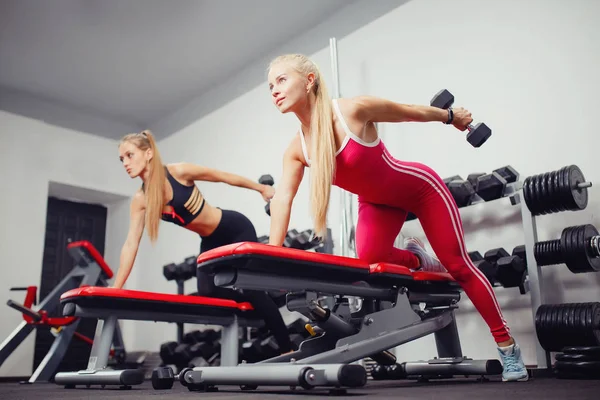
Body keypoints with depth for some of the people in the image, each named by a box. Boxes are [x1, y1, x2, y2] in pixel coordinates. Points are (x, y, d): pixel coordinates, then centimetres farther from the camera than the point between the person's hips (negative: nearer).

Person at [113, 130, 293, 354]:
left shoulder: (179, 172, -22)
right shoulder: (140, 200, -7)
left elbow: (224, 177, -10)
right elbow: (131, 243, -9)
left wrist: (261, 188, 0)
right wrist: (116, 288, -15)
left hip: (237, 229, -6)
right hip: (211, 242, 6)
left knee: (250, 290, -9)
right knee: (208, 294, -7)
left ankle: (288, 350, 0)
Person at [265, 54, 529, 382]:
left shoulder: (354, 110, -29)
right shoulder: (296, 150, -15)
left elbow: (412, 112, -14)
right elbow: (283, 197, -22)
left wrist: (452, 117, 2)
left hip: (419, 188, -4)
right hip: (378, 202, 4)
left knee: (459, 266, -1)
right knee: (369, 257, -22)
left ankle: (507, 346, 14)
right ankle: (417, 260, 13)